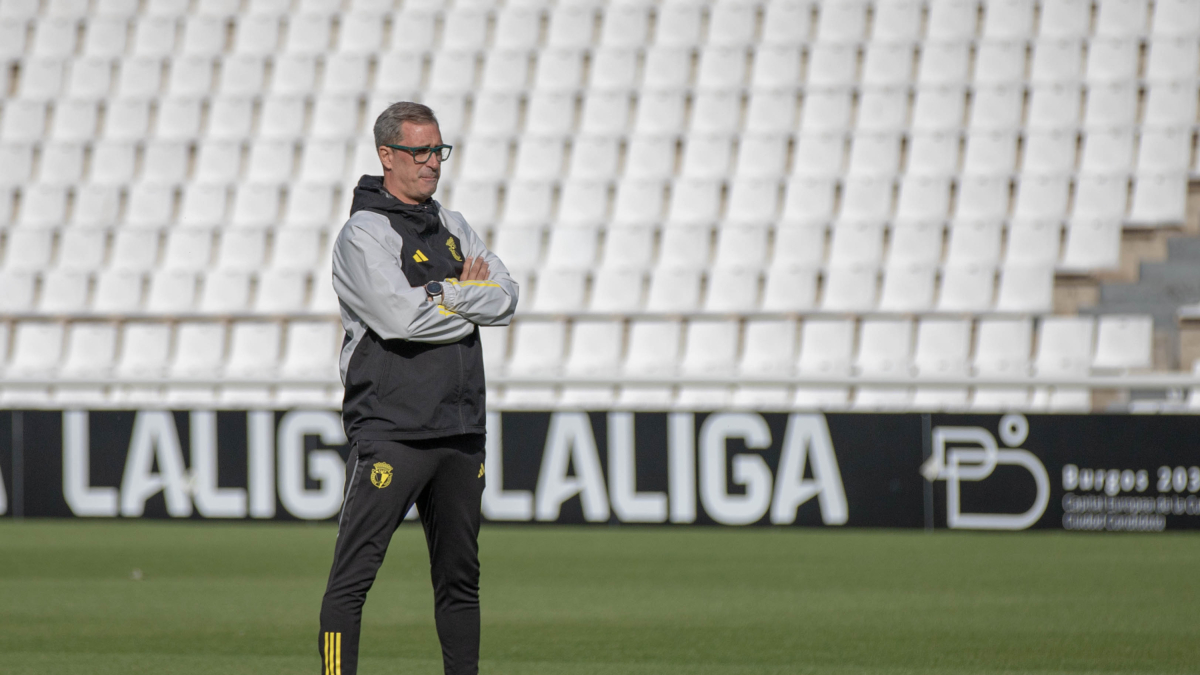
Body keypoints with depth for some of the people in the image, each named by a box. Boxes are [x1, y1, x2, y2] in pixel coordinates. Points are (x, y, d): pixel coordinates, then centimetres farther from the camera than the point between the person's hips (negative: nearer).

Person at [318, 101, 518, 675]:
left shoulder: (453, 228, 17)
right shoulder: (362, 235, -6)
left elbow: (505, 300, 7)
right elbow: (401, 317, -20)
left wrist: (444, 294, -8)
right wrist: (470, 295, -5)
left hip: (459, 431, 7)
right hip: (390, 429, -7)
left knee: (459, 576, 12)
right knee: (353, 576, -9)